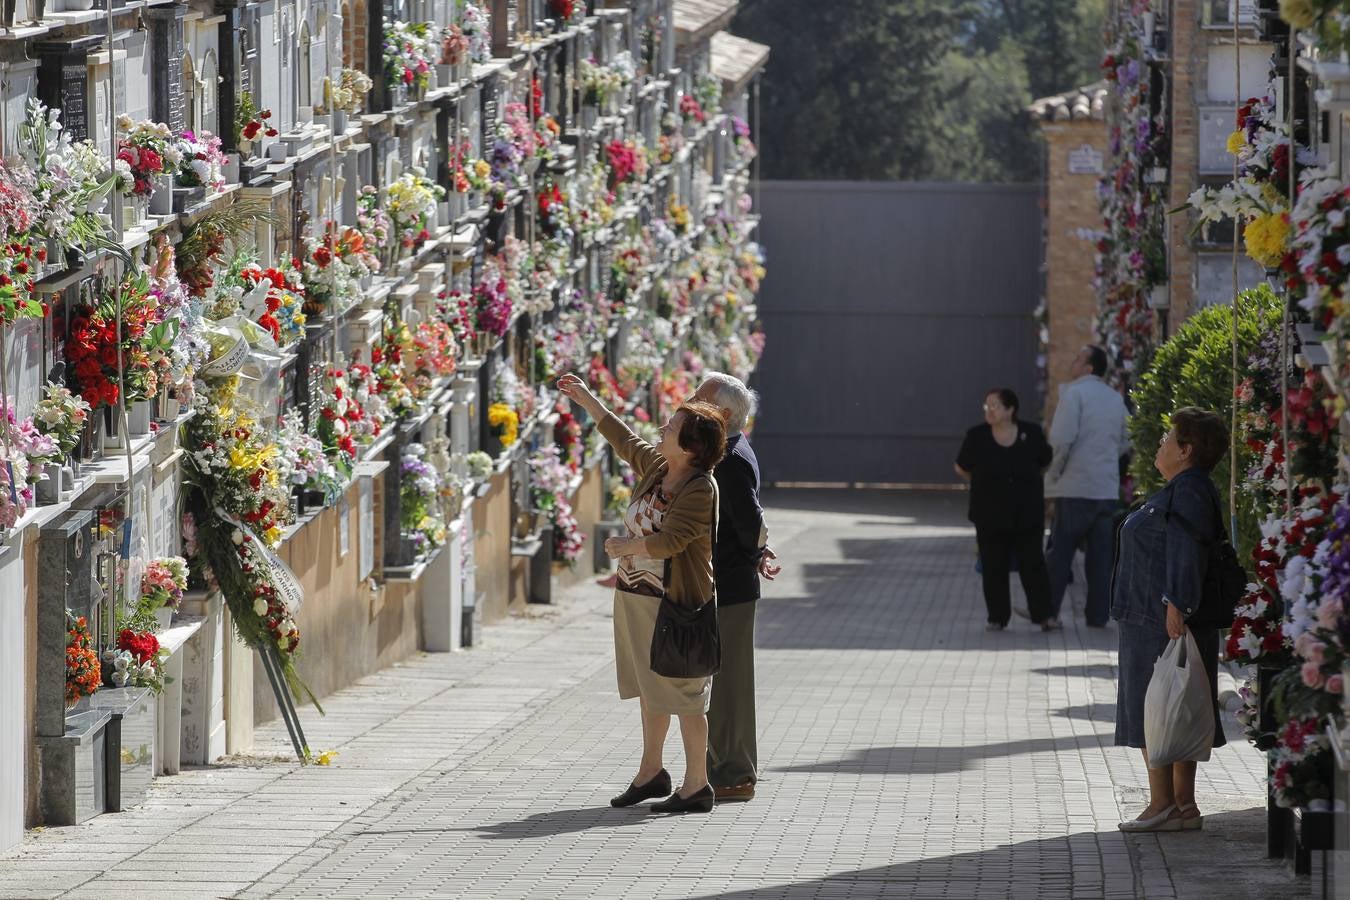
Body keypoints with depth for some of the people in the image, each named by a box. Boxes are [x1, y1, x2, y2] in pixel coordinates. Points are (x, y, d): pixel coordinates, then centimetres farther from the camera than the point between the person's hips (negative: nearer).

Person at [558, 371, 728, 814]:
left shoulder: (700, 490, -19)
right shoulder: (656, 466, 7)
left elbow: (669, 540, -26)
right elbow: (624, 439, 25)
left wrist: (625, 546, -11)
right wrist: (587, 400, 32)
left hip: (674, 603, -9)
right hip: (637, 595, 9)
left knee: (682, 693, -6)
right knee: (651, 688, 18)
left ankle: (697, 786, -2)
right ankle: (651, 773, 29)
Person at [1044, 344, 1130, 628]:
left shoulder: (1074, 392, -8)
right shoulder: (1116, 399, 13)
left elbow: (1062, 437, -17)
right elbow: (1124, 442, 20)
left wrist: (1054, 470, -5)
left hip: (1075, 486, -6)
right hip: (1108, 488, 6)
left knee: (1061, 552, 0)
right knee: (1101, 555, 6)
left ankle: (1048, 610, 3)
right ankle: (1098, 615, 5)